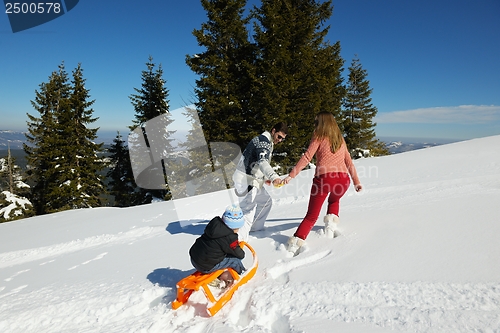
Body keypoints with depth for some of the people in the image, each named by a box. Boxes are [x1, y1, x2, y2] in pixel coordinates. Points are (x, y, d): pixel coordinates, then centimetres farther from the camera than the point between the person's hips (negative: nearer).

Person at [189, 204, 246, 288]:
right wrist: (242, 253, 15)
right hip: (206, 267, -7)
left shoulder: (215, 223, -2)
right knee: (235, 261, -1)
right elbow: (240, 255, -8)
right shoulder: (230, 238, -23)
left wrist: (236, 243, 15)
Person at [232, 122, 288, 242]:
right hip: (245, 179, -10)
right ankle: (239, 238, -19)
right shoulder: (264, 141, -14)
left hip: (253, 179, 10)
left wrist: (265, 178, 25)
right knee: (248, 209, -18)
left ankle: (255, 228, 30)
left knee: (266, 201, 19)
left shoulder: (267, 142, 19)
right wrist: (273, 177, -46)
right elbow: (262, 162, -32)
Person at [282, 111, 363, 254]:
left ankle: (296, 241, -9)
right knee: (334, 200, 37)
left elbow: (306, 157, -7)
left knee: (311, 216, 4)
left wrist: (291, 175, -10)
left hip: (323, 178, -4)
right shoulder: (340, 139, 19)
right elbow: (348, 162, 22)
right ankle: (332, 220, 17)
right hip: (343, 180, 4)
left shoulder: (319, 137, 5)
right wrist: (356, 182, 28)